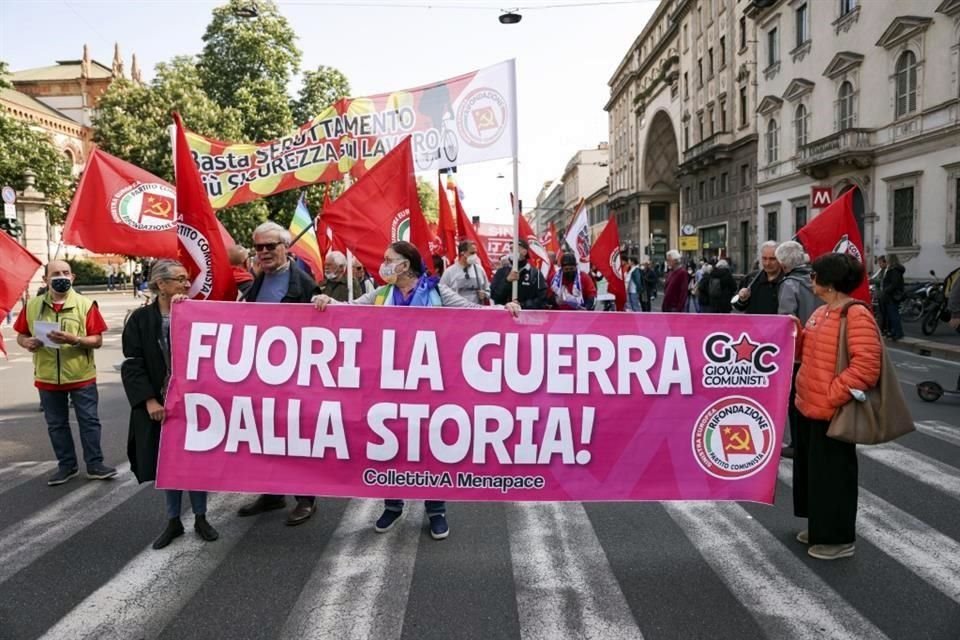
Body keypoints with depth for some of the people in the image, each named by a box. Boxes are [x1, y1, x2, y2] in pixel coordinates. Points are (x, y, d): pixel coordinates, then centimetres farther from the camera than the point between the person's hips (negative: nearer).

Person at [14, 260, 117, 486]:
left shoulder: (85, 304, -6)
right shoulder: (33, 306, 2)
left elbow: (97, 340, -8)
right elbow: (21, 335, 10)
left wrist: (73, 339, -24)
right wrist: (27, 342, -12)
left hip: (81, 376, -3)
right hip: (47, 378, 3)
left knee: (89, 421, 4)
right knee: (56, 424, 12)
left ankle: (94, 464, 13)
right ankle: (66, 465, 24)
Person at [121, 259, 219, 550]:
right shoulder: (141, 319, -4)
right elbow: (133, 365, -6)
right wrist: (149, 401, -14)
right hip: (158, 405, 0)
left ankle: (200, 518, 23)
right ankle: (173, 520, 25)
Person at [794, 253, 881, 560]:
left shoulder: (856, 315, -19)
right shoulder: (821, 312, 10)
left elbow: (866, 365, -26)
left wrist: (833, 394, -24)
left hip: (831, 411, -10)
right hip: (810, 406, 10)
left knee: (833, 473, 3)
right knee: (811, 468, 20)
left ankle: (839, 539, 18)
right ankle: (819, 527, 36)